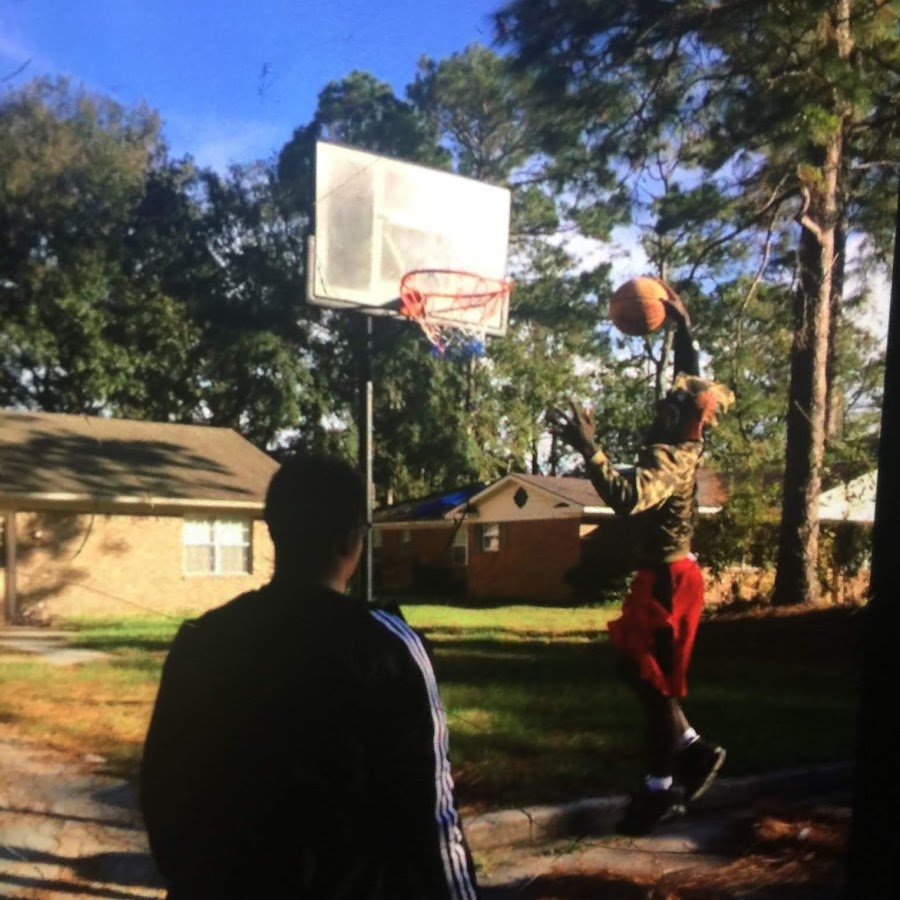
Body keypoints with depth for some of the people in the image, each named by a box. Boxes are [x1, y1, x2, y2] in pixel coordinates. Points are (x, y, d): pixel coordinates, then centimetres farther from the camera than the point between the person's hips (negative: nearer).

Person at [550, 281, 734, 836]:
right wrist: (683, 325, 20)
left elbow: (626, 496, -41)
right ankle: (694, 748, 23)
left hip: (667, 578, -9)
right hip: (667, 573, 9)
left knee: (654, 680, -1)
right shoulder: (687, 441, 3)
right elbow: (694, 382, 19)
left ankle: (661, 790, 10)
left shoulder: (670, 457, -23)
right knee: (638, 668, 17)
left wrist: (588, 448, -44)